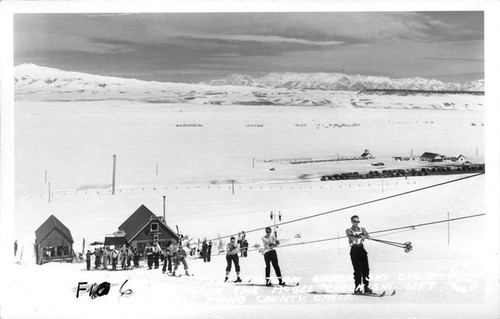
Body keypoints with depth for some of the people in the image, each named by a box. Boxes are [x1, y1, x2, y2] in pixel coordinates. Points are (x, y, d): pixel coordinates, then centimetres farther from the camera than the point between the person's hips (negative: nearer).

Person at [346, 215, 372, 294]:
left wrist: (366, 236, -29)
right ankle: (357, 288, -8)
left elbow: (367, 236, -4)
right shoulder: (348, 230, 3)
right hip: (354, 250, -4)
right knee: (358, 270, -11)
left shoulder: (362, 229, 14)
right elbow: (352, 237, -17)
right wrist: (360, 236, -35)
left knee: (366, 268, -4)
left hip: (362, 249, 4)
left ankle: (365, 287, 1)